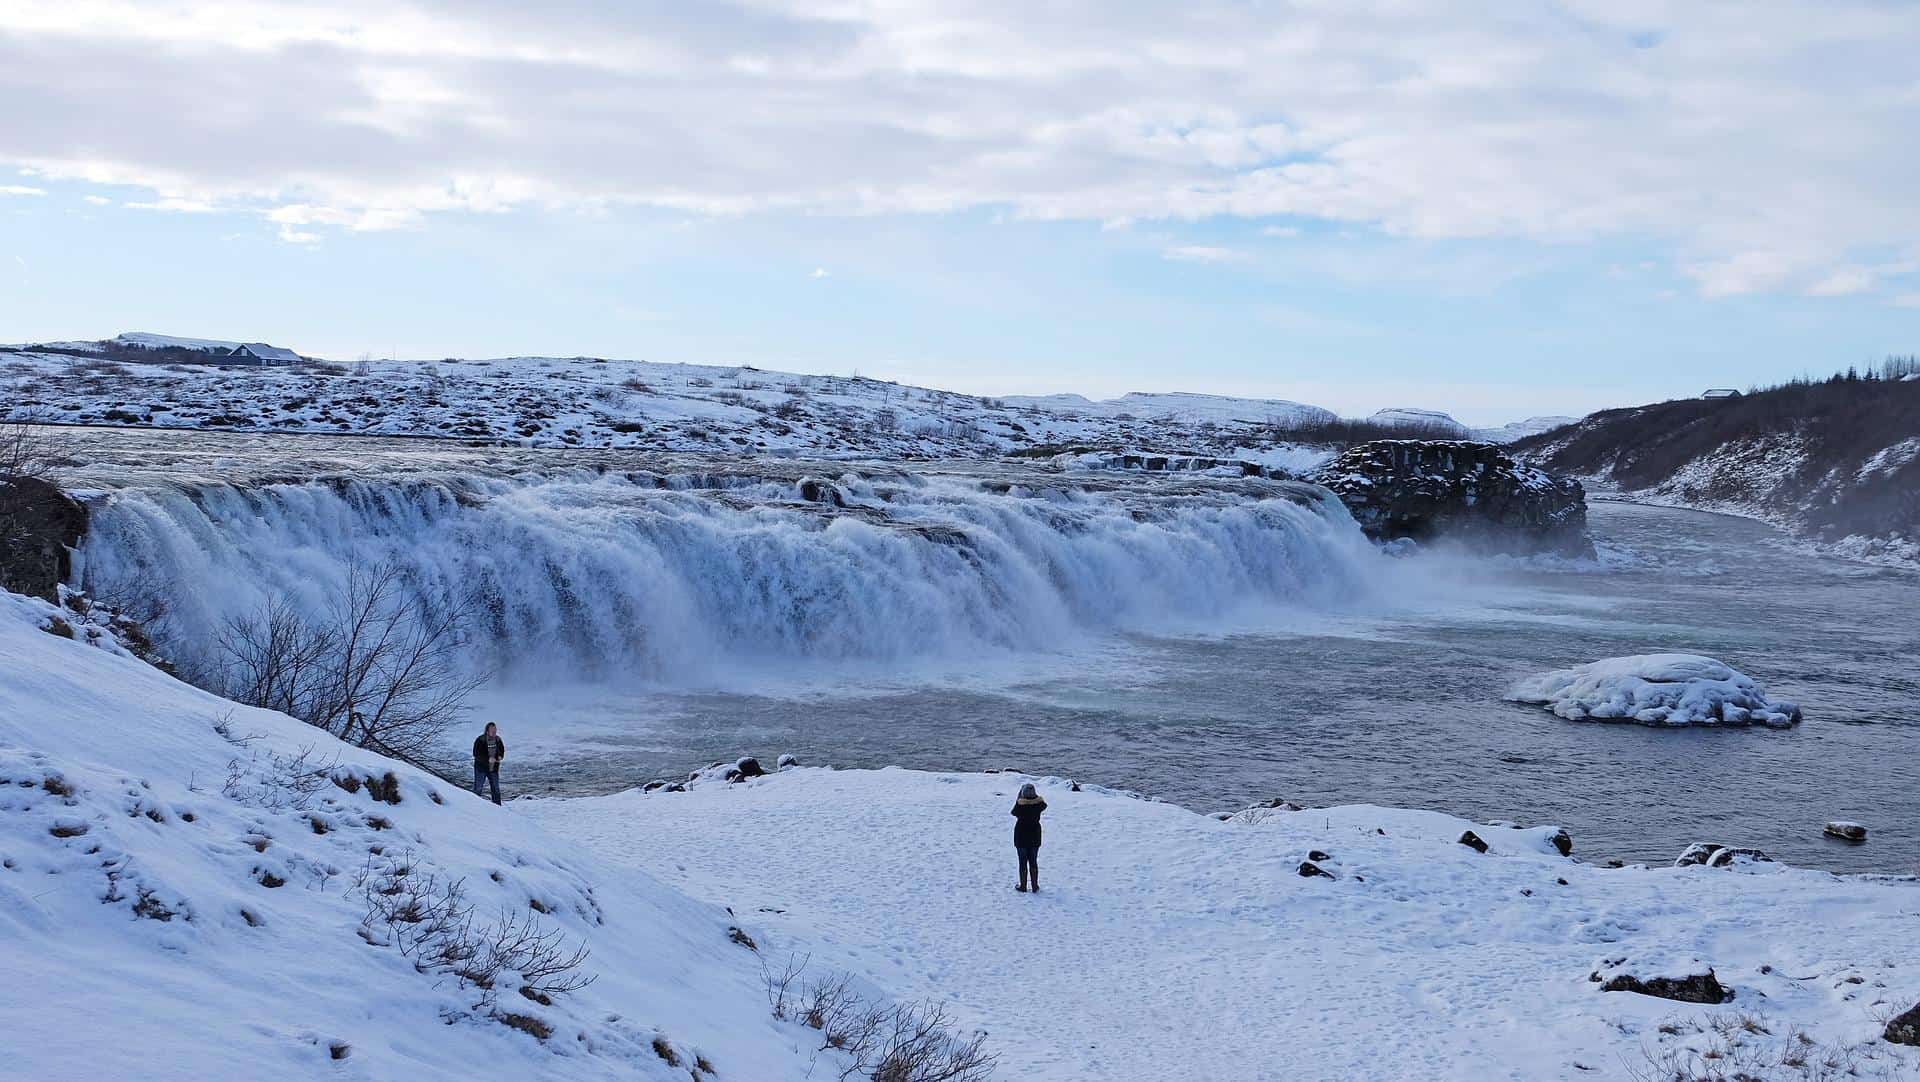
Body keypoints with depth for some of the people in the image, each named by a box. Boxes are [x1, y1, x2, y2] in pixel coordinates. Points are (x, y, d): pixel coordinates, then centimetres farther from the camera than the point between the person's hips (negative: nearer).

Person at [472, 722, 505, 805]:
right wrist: (488, 759, -28)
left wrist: (500, 756, -8)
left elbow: (502, 750, 15)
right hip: (481, 768, -5)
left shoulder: (497, 740, 0)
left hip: (493, 769, 5)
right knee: (477, 789, 0)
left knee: (496, 789, 11)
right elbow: (476, 754, -21)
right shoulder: (480, 740, -16)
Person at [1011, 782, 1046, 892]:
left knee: (1023, 862, 7)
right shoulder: (1039, 803, -11)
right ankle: (1035, 886, 17)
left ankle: (1023, 886, 13)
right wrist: (1035, 795, 18)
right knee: (1033, 862, 13)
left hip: (1021, 837, -3)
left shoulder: (1020, 804, -19)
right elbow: (1044, 806, 13)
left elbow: (1014, 812, 3)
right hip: (1035, 837, 3)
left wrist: (1019, 797, 6)